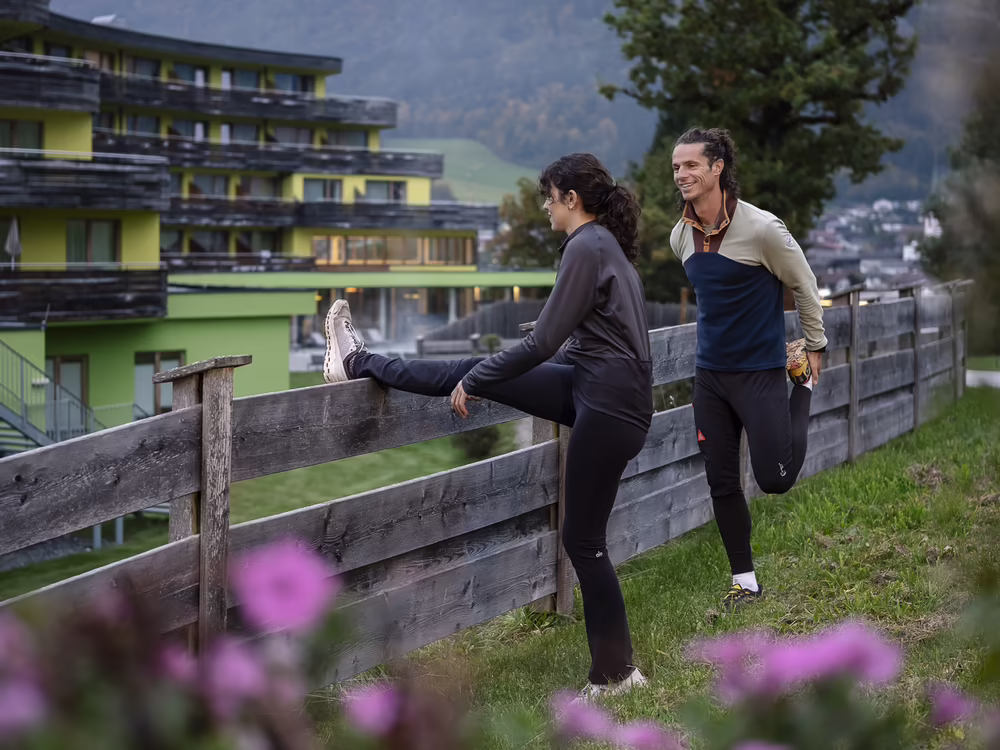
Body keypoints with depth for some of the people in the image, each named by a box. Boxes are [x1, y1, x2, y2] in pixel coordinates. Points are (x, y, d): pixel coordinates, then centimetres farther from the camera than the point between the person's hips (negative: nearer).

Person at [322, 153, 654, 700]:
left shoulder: (585, 247, -15)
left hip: (609, 404, -9)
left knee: (583, 540, -1)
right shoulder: (606, 244, 16)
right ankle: (360, 364, 23)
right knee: (476, 370, 9)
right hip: (590, 387, 9)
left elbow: (541, 344, -17)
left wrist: (475, 384, -5)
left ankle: (614, 675, 9)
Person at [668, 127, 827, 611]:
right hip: (709, 372, 5)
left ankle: (803, 382, 22)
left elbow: (804, 287, -5)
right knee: (722, 482, 6)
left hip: (760, 371, -5)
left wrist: (814, 349, 3)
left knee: (775, 480, -5)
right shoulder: (681, 236, 1)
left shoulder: (761, 229, -17)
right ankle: (745, 581, 21)